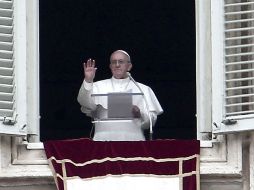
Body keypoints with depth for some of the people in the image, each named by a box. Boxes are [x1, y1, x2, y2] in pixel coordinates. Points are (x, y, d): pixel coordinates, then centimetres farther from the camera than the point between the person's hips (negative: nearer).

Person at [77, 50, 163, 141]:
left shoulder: (143, 89, 17)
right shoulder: (98, 87, 17)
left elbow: (152, 120, 10)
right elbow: (85, 103, -1)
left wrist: (140, 114, -10)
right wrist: (88, 81, -14)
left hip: (133, 139, 0)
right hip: (104, 139, 0)